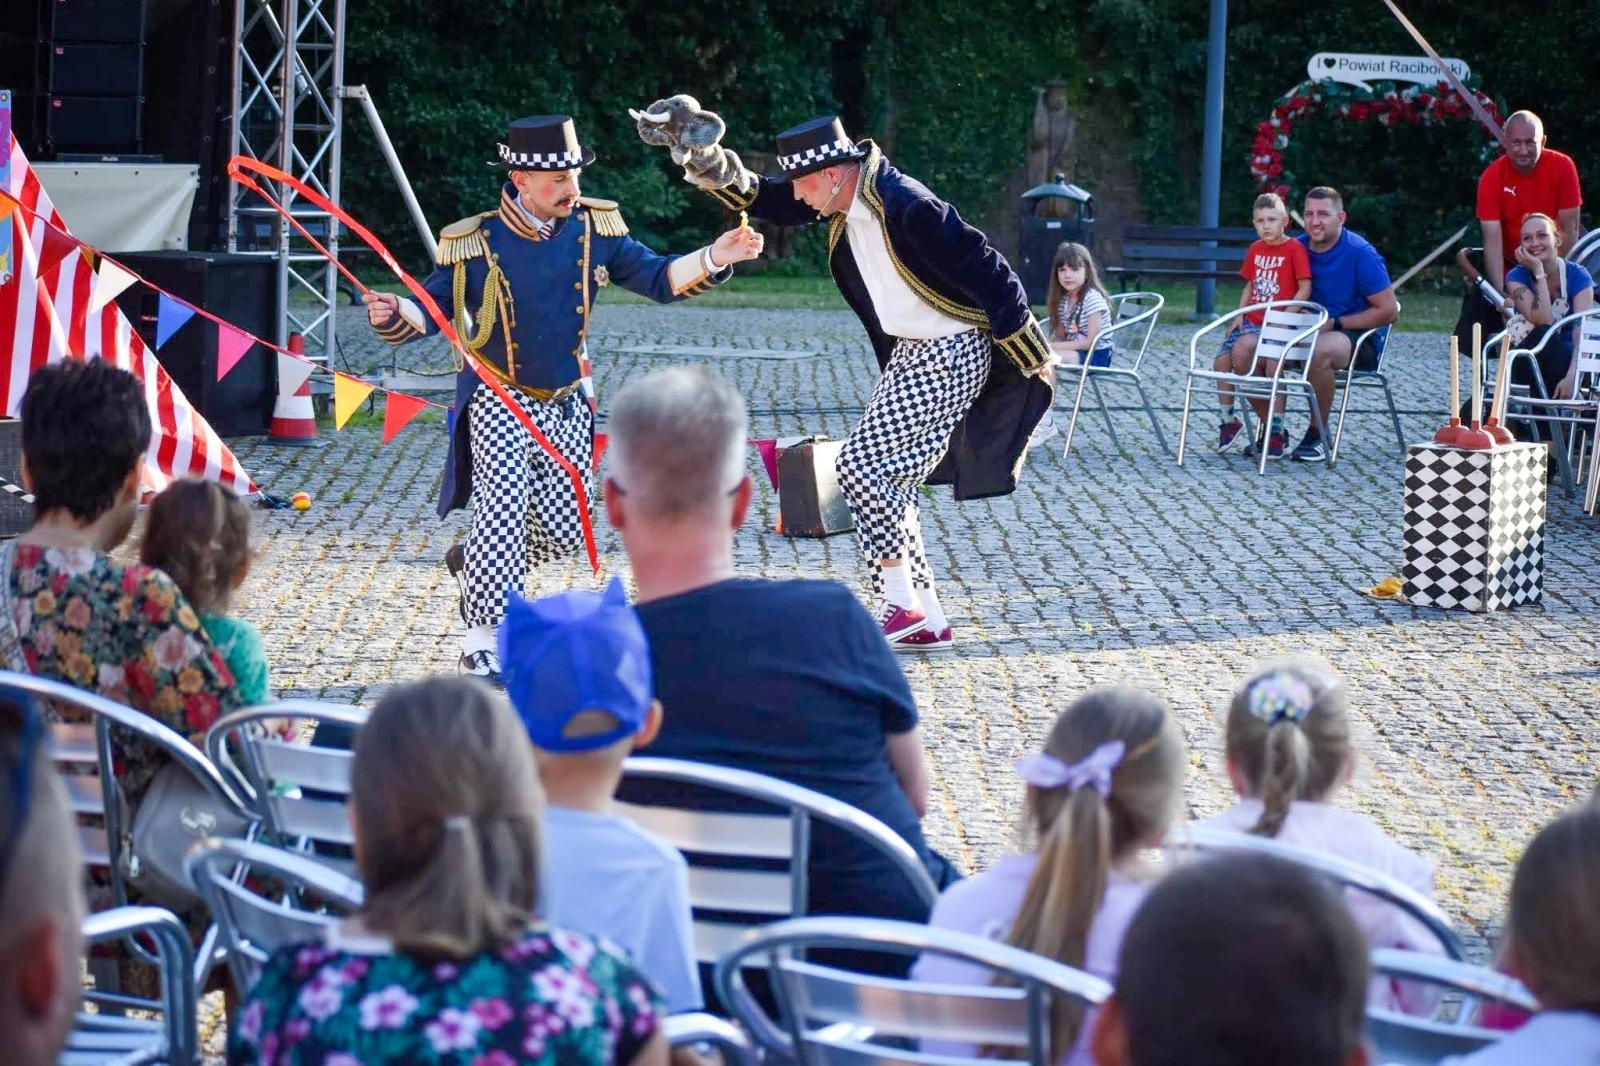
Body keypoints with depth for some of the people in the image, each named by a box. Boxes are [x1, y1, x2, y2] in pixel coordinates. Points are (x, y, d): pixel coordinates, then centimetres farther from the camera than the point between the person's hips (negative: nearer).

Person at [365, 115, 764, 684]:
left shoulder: (593, 230, -2)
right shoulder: (475, 243, -11)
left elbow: (659, 278, -2)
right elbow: (430, 312, -9)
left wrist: (713, 259, -19)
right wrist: (393, 313, -31)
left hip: (566, 404, 4)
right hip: (499, 400, -4)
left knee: (563, 529, 5)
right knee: (505, 505, -20)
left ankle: (473, 561, 35)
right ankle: (481, 643, -10)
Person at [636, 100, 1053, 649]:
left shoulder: (908, 208, -26)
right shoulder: (843, 200, 1)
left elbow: (990, 274, -23)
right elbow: (758, 198, 11)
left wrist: (1032, 364, -16)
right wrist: (705, 159, -7)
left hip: (951, 356, -10)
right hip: (909, 353, 10)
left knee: (862, 462, -14)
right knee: (884, 480, 8)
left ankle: (901, 603, -6)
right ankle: (926, 619, 13)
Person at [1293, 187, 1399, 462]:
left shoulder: (1361, 253, -11)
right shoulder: (1298, 247, 5)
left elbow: (1388, 311, -12)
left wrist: (1334, 324, -16)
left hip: (1360, 340, -6)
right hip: (1309, 332, 6)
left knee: (1321, 350, -40)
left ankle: (1318, 437, -22)